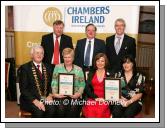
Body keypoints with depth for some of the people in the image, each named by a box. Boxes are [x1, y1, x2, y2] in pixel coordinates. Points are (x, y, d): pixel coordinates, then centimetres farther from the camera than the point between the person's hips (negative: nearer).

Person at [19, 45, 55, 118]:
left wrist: (50, 95, -7)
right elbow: (23, 89, -7)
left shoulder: (47, 67, 14)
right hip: (30, 99, -3)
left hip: (45, 98, 4)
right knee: (38, 111, -31)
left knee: (51, 109, -26)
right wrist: (35, 101, -19)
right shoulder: (25, 68, -1)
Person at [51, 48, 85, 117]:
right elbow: (54, 83, 7)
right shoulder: (57, 67, 13)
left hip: (74, 96, 0)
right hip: (60, 95, 0)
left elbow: (82, 84, 7)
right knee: (60, 109, -30)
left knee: (73, 109, -30)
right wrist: (54, 93, -10)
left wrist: (79, 93, -12)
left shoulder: (79, 69, 13)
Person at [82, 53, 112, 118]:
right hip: (92, 98, 1)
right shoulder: (91, 73, 15)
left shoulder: (109, 74, 10)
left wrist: (104, 99, -10)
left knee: (102, 108, -32)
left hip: (105, 100, -1)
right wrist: (95, 97, -8)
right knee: (91, 109, -30)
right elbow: (87, 88, 6)